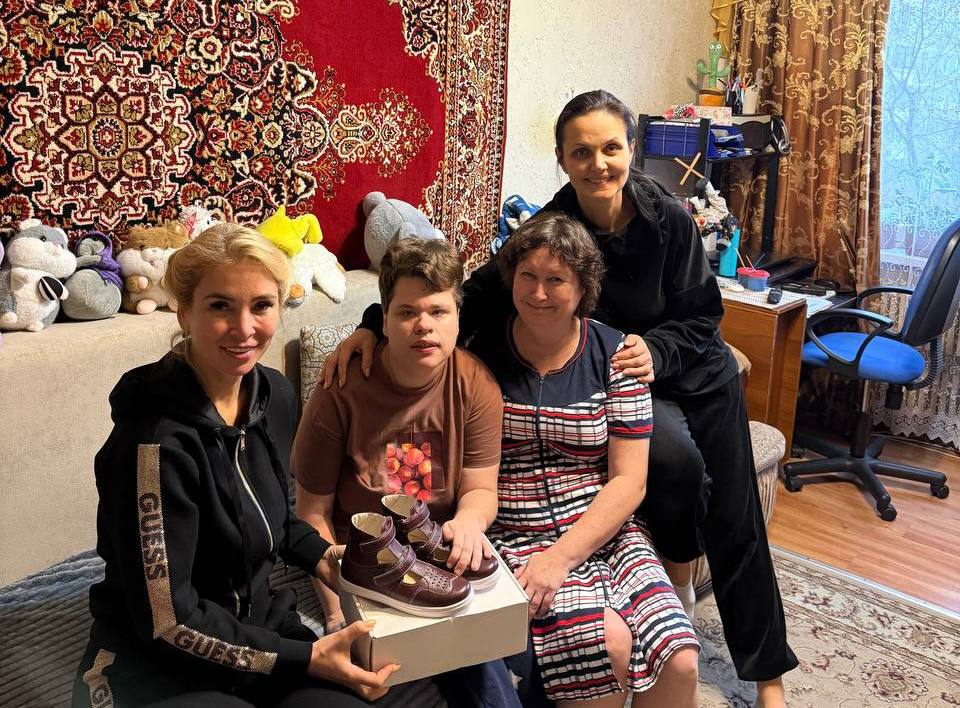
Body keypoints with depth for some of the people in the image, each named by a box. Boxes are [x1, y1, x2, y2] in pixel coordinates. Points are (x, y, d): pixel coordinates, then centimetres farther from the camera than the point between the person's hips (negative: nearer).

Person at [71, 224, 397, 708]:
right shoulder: (159, 440, -24)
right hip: (153, 659, -5)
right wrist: (306, 658, -19)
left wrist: (318, 554, -1)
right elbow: (168, 620, -20)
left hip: (258, 624, 6)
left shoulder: (275, 395, -2)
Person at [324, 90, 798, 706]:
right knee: (678, 463, -31)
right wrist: (377, 324, -41)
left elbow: (703, 314, -8)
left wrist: (657, 350, -28)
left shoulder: (669, 219, -17)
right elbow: (477, 296, -28)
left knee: (736, 514, 5)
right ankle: (677, 579, 4)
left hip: (693, 370, 3)